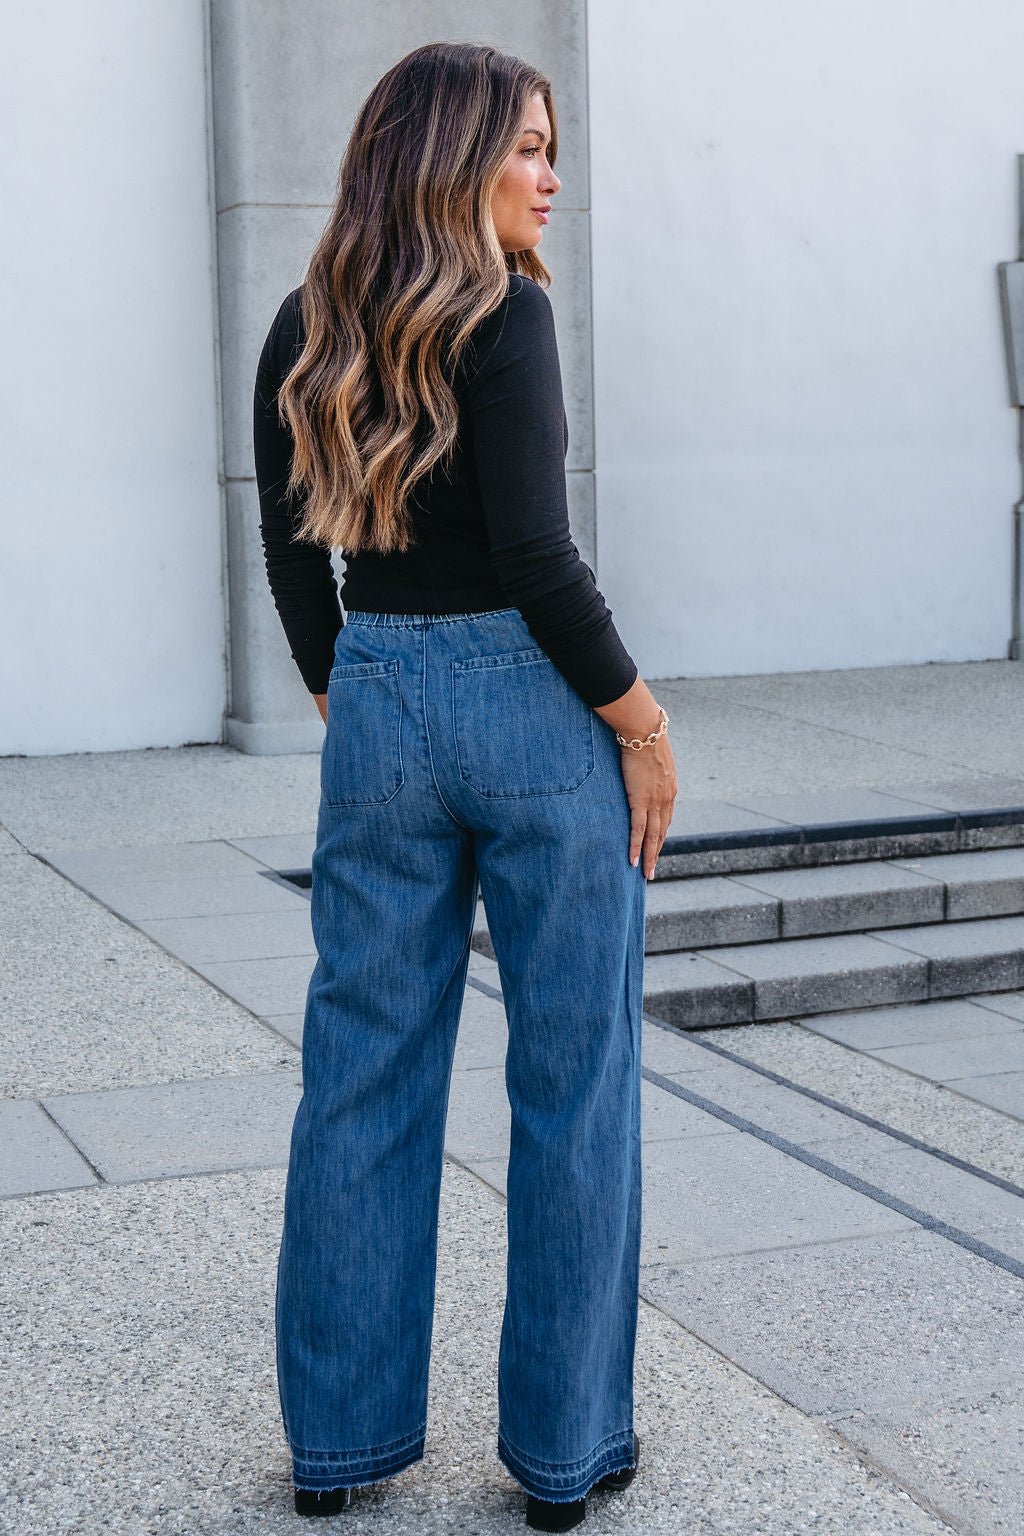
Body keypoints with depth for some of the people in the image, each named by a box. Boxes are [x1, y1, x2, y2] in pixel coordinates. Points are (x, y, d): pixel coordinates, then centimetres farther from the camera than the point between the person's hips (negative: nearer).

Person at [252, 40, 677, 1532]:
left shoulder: (303, 331, 7)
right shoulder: (506, 314, -12)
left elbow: (290, 545, 11)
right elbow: (535, 552, -19)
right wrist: (640, 719, -9)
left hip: (377, 708, 6)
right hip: (532, 703, -6)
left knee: (363, 1074, 12)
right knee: (573, 1075, 6)